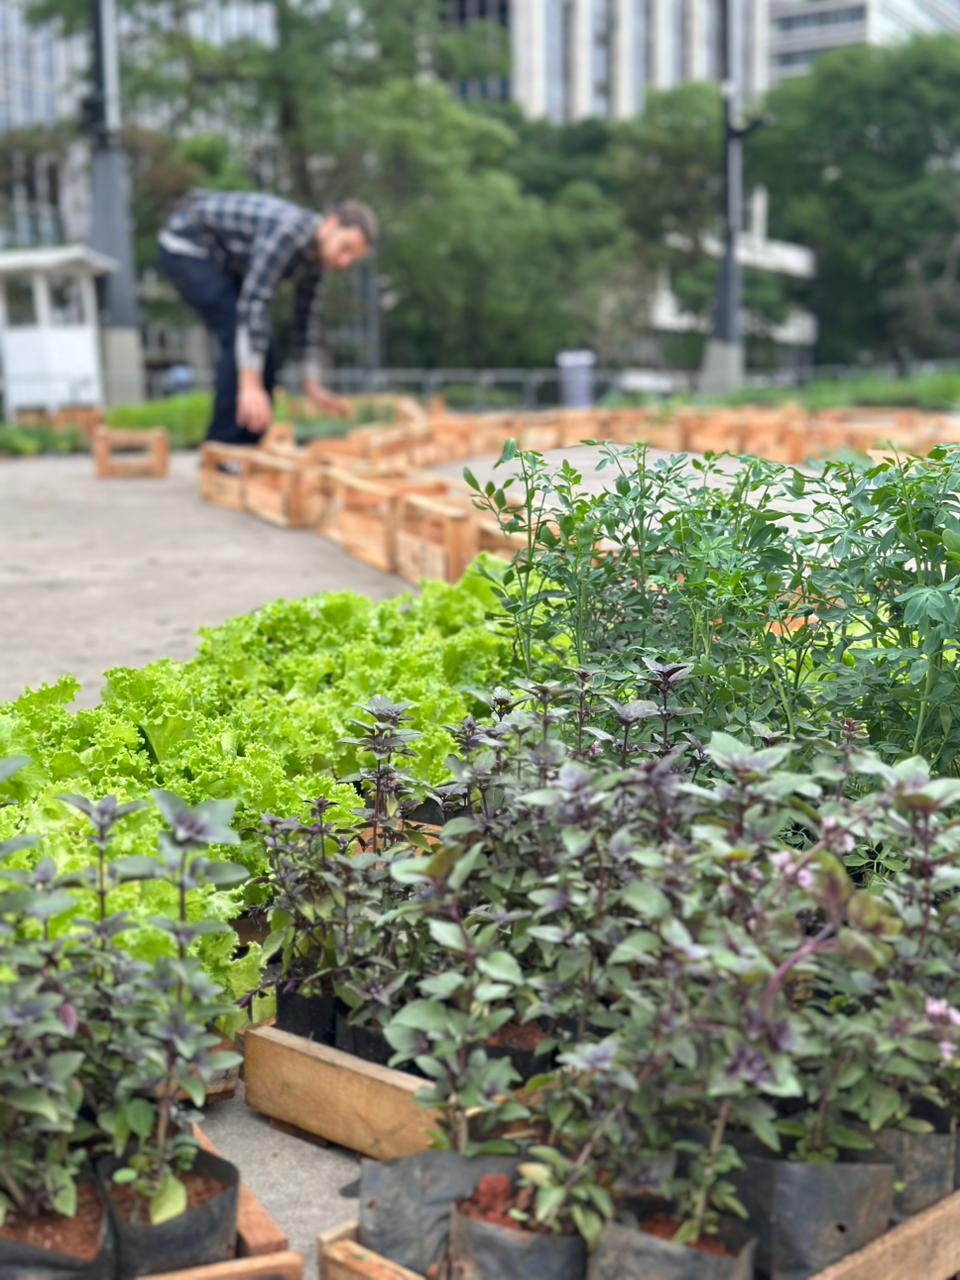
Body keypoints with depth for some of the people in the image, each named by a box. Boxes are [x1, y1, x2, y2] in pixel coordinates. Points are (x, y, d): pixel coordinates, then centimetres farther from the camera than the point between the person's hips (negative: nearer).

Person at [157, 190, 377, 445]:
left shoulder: (316, 252, -5)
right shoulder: (288, 230, -32)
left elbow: (304, 317, 6)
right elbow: (253, 304, -38)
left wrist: (311, 386, 7)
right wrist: (250, 385, -41)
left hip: (221, 258, 9)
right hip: (187, 246, -9)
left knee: (261, 350, 4)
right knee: (240, 340, -19)